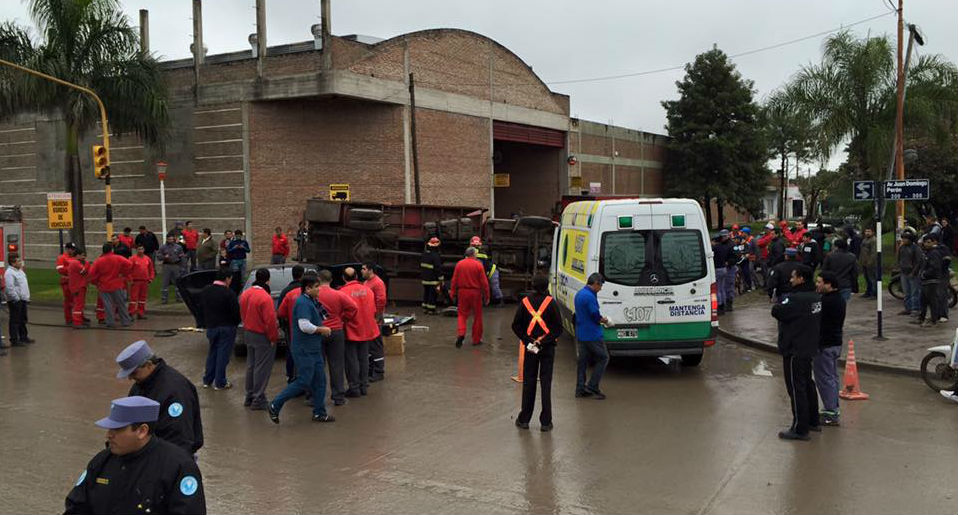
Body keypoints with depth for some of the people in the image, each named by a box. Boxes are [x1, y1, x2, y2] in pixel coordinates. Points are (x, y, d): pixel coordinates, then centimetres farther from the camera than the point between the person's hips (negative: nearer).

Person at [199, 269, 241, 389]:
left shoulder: (205, 291, 2)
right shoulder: (229, 293, -18)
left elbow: (201, 308, 12)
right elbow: (236, 312, -16)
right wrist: (236, 322, 3)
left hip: (211, 327, 6)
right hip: (226, 328, -6)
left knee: (212, 353, 19)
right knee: (223, 355, 3)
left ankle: (207, 380, 25)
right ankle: (220, 383, 9)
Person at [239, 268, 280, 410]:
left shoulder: (245, 294, 4)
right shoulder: (265, 297, -23)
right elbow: (270, 320, -22)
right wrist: (273, 337, -12)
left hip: (248, 333, 8)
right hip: (262, 337, -8)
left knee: (251, 366, 18)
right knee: (262, 368, 1)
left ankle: (249, 396, 28)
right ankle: (258, 400, 5)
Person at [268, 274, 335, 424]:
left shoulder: (311, 302, 14)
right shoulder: (303, 302, -18)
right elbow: (305, 326, -27)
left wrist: (321, 328, 9)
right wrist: (322, 330, -15)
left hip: (314, 349, 10)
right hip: (304, 350, -10)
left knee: (319, 381, 11)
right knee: (303, 382, -6)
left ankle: (319, 413, 19)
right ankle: (274, 406, 4)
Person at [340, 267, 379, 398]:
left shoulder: (342, 292, -17)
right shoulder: (368, 290, 0)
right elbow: (374, 310, 6)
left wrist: (345, 322, 3)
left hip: (351, 331, -5)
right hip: (366, 331, 5)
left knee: (352, 360, 4)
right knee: (364, 358, 15)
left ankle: (354, 388, 7)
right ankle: (364, 386, 22)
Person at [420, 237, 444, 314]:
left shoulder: (424, 254, 8)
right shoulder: (436, 256, -19)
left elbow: (420, 266, 17)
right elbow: (438, 269, -19)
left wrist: (422, 275, 26)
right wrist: (441, 280, -13)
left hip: (424, 279, 8)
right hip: (433, 280, -8)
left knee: (426, 293, 16)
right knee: (433, 294, -1)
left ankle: (425, 308, 21)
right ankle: (431, 310, 1)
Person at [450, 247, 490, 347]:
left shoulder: (459, 264, 0)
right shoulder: (478, 265, -9)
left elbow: (454, 280, 2)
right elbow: (484, 282, -8)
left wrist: (453, 294, 11)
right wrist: (486, 296, 0)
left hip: (462, 292, 2)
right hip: (475, 293, -2)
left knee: (462, 314, 13)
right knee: (477, 316, 10)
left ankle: (460, 333, -9)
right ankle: (476, 339, 15)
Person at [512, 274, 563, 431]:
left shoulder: (525, 302, -2)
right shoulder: (551, 302, -8)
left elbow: (516, 326, -2)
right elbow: (558, 328, -11)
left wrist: (527, 341, -3)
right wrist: (545, 341, -9)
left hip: (530, 348, 2)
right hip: (548, 348, -2)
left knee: (528, 382, 10)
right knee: (546, 382, 4)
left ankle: (524, 419, 15)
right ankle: (545, 421, 5)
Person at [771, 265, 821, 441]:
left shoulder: (796, 299, -23)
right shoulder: (816, 298, 7)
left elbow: (776, 311, -23)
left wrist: (781, 303, -4)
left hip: (795, 351, -10)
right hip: (810, 348, 10)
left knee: (796, 388, -4)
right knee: (807, 384, 21)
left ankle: (800, 429, 0)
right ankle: (813, 421, 32)